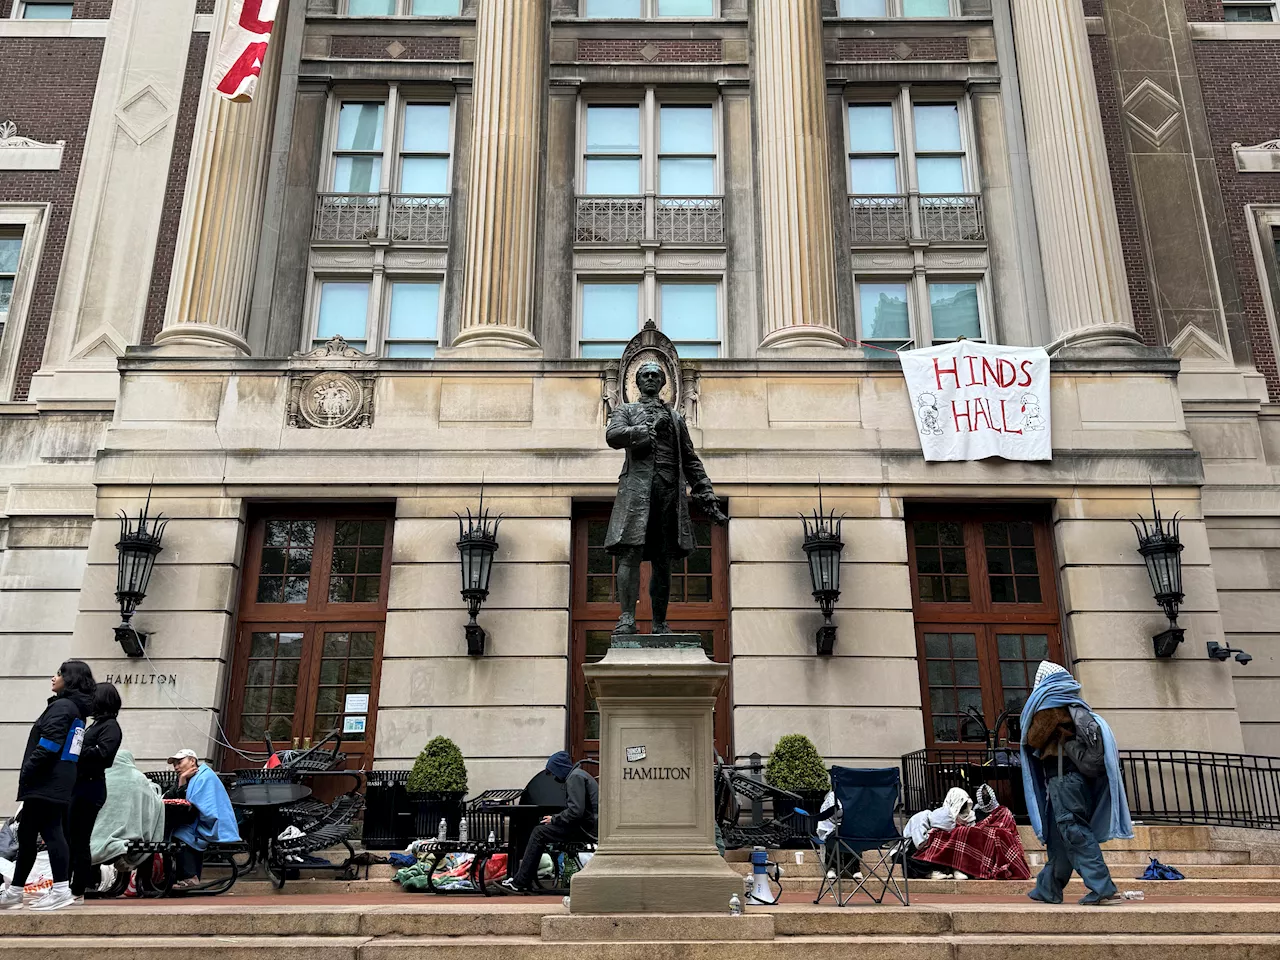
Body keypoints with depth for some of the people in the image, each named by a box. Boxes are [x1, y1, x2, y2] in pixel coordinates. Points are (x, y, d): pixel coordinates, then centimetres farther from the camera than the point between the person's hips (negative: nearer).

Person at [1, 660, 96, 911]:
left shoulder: (62, 706, -10)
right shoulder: (77, 710, 19)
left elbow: (49, 745, -20)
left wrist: (27, 771, -13)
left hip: (46, 783, -10)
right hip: (58, 783, 10)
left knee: (50, 832, -10)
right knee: (26, 835, 15)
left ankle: (61, 890, -10)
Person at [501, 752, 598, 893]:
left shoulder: (575, 777, -12)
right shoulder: (579, 774, 20)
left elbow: (576, 811, -22)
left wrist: (554, 819, -8)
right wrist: (555, 819, 10)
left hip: (586, 828, -11)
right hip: (589, 824, 11)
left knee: (539, 833, -10)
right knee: (541, 828, 14)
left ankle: (520, 883, -5)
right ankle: (525, 879, 13)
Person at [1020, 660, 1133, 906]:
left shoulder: (1048, 704, -5)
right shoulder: (1075, 705, 17)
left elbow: (1034, 740, -4)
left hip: (1061, 774, -8)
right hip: (1081, 773, 8)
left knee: (1074, 831, -9)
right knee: (1059, 835, 13)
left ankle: (1103, 889, -16)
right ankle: (1048, 888, 20)